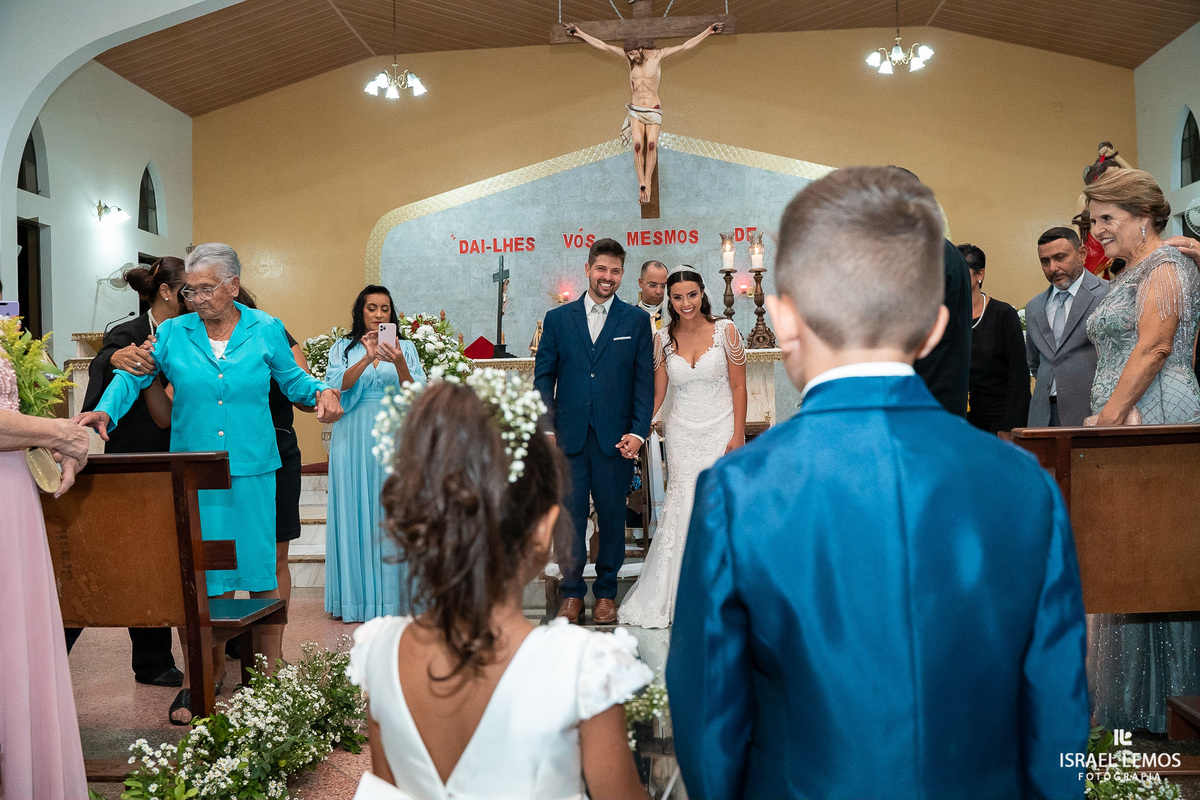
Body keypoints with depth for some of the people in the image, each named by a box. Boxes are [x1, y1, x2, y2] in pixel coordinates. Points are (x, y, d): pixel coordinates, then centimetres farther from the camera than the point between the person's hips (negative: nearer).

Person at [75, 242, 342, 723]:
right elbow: (132, 376, 5)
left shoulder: (266, 331, 4)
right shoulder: (172, 334, 5)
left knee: (259, 559, 3)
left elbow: (292, 379, 13)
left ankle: (268, 656, 19)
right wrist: (105, 412, -13)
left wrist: (321, 392, -7)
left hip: (252, 469, 0)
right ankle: (212, 663, 17)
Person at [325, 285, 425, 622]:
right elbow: (336, 387, -8)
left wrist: (398, 363, -18)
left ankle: (394, 595, 5)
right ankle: (359, 595, 7)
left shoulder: (405, 348, 10)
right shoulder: (343, 349, 10)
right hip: (355, 440, 0)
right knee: (356, 512, 0)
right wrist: (368, 358, -20)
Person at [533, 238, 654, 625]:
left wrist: (638, 431, -6)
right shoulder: (557, 318, 8)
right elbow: (544, 376, 7)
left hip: (615, 437, 0)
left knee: (612, 516, 7)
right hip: (569, 436, 1)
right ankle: (572, 592, 19)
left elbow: (644, 380, 3)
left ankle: (606, 592, 23)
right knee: (569, 516, 5)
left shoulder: (636, 320, 6)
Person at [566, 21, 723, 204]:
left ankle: (647, 183, -18)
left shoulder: (657, 55, -6)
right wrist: (580, 34, 2)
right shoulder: (629, 57, 0)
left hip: (653, 111, -1)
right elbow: (602, 45, 2)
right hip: (635, 110, 1)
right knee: (638, 145, -18)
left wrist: (708, 32, -8)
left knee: (651, 144, -22)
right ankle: (641, 186, -20)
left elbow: (685, 46, -6)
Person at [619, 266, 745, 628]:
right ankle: (679, 594, 15)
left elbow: (738, 386, -2)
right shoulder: (663, 339, 3)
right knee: (681, 509, 1)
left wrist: (737, 435, -7)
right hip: (682, 432, 2)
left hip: (721, 430, -2)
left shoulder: (725, 331, -3)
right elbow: (656, 394, 6)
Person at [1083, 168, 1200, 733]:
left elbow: (1153, 348, -17)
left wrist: (1109, 417, -18)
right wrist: (1106, 421, 14)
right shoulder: (1130, 275, 22)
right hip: (1126, 429, 9)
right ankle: (1131, 699, 17)